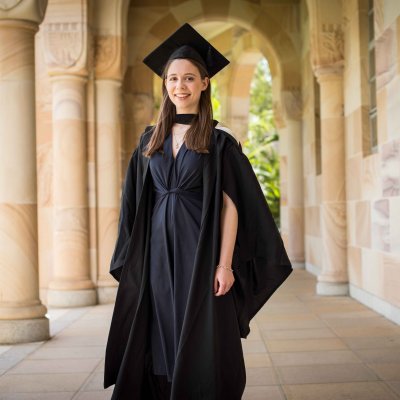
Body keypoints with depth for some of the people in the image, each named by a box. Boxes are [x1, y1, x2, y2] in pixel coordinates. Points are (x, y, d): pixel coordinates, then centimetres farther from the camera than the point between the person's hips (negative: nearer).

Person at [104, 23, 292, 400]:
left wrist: (225, 264, -15)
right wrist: (136, 261, 6)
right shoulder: (149, 141, 10)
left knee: (202, 346, -1)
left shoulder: (219, 142, -1)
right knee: (161, 346, 8)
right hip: (159, 253, 4)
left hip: (201, 252, -4)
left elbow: (231, 206, -6)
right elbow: (139, 205, 11)